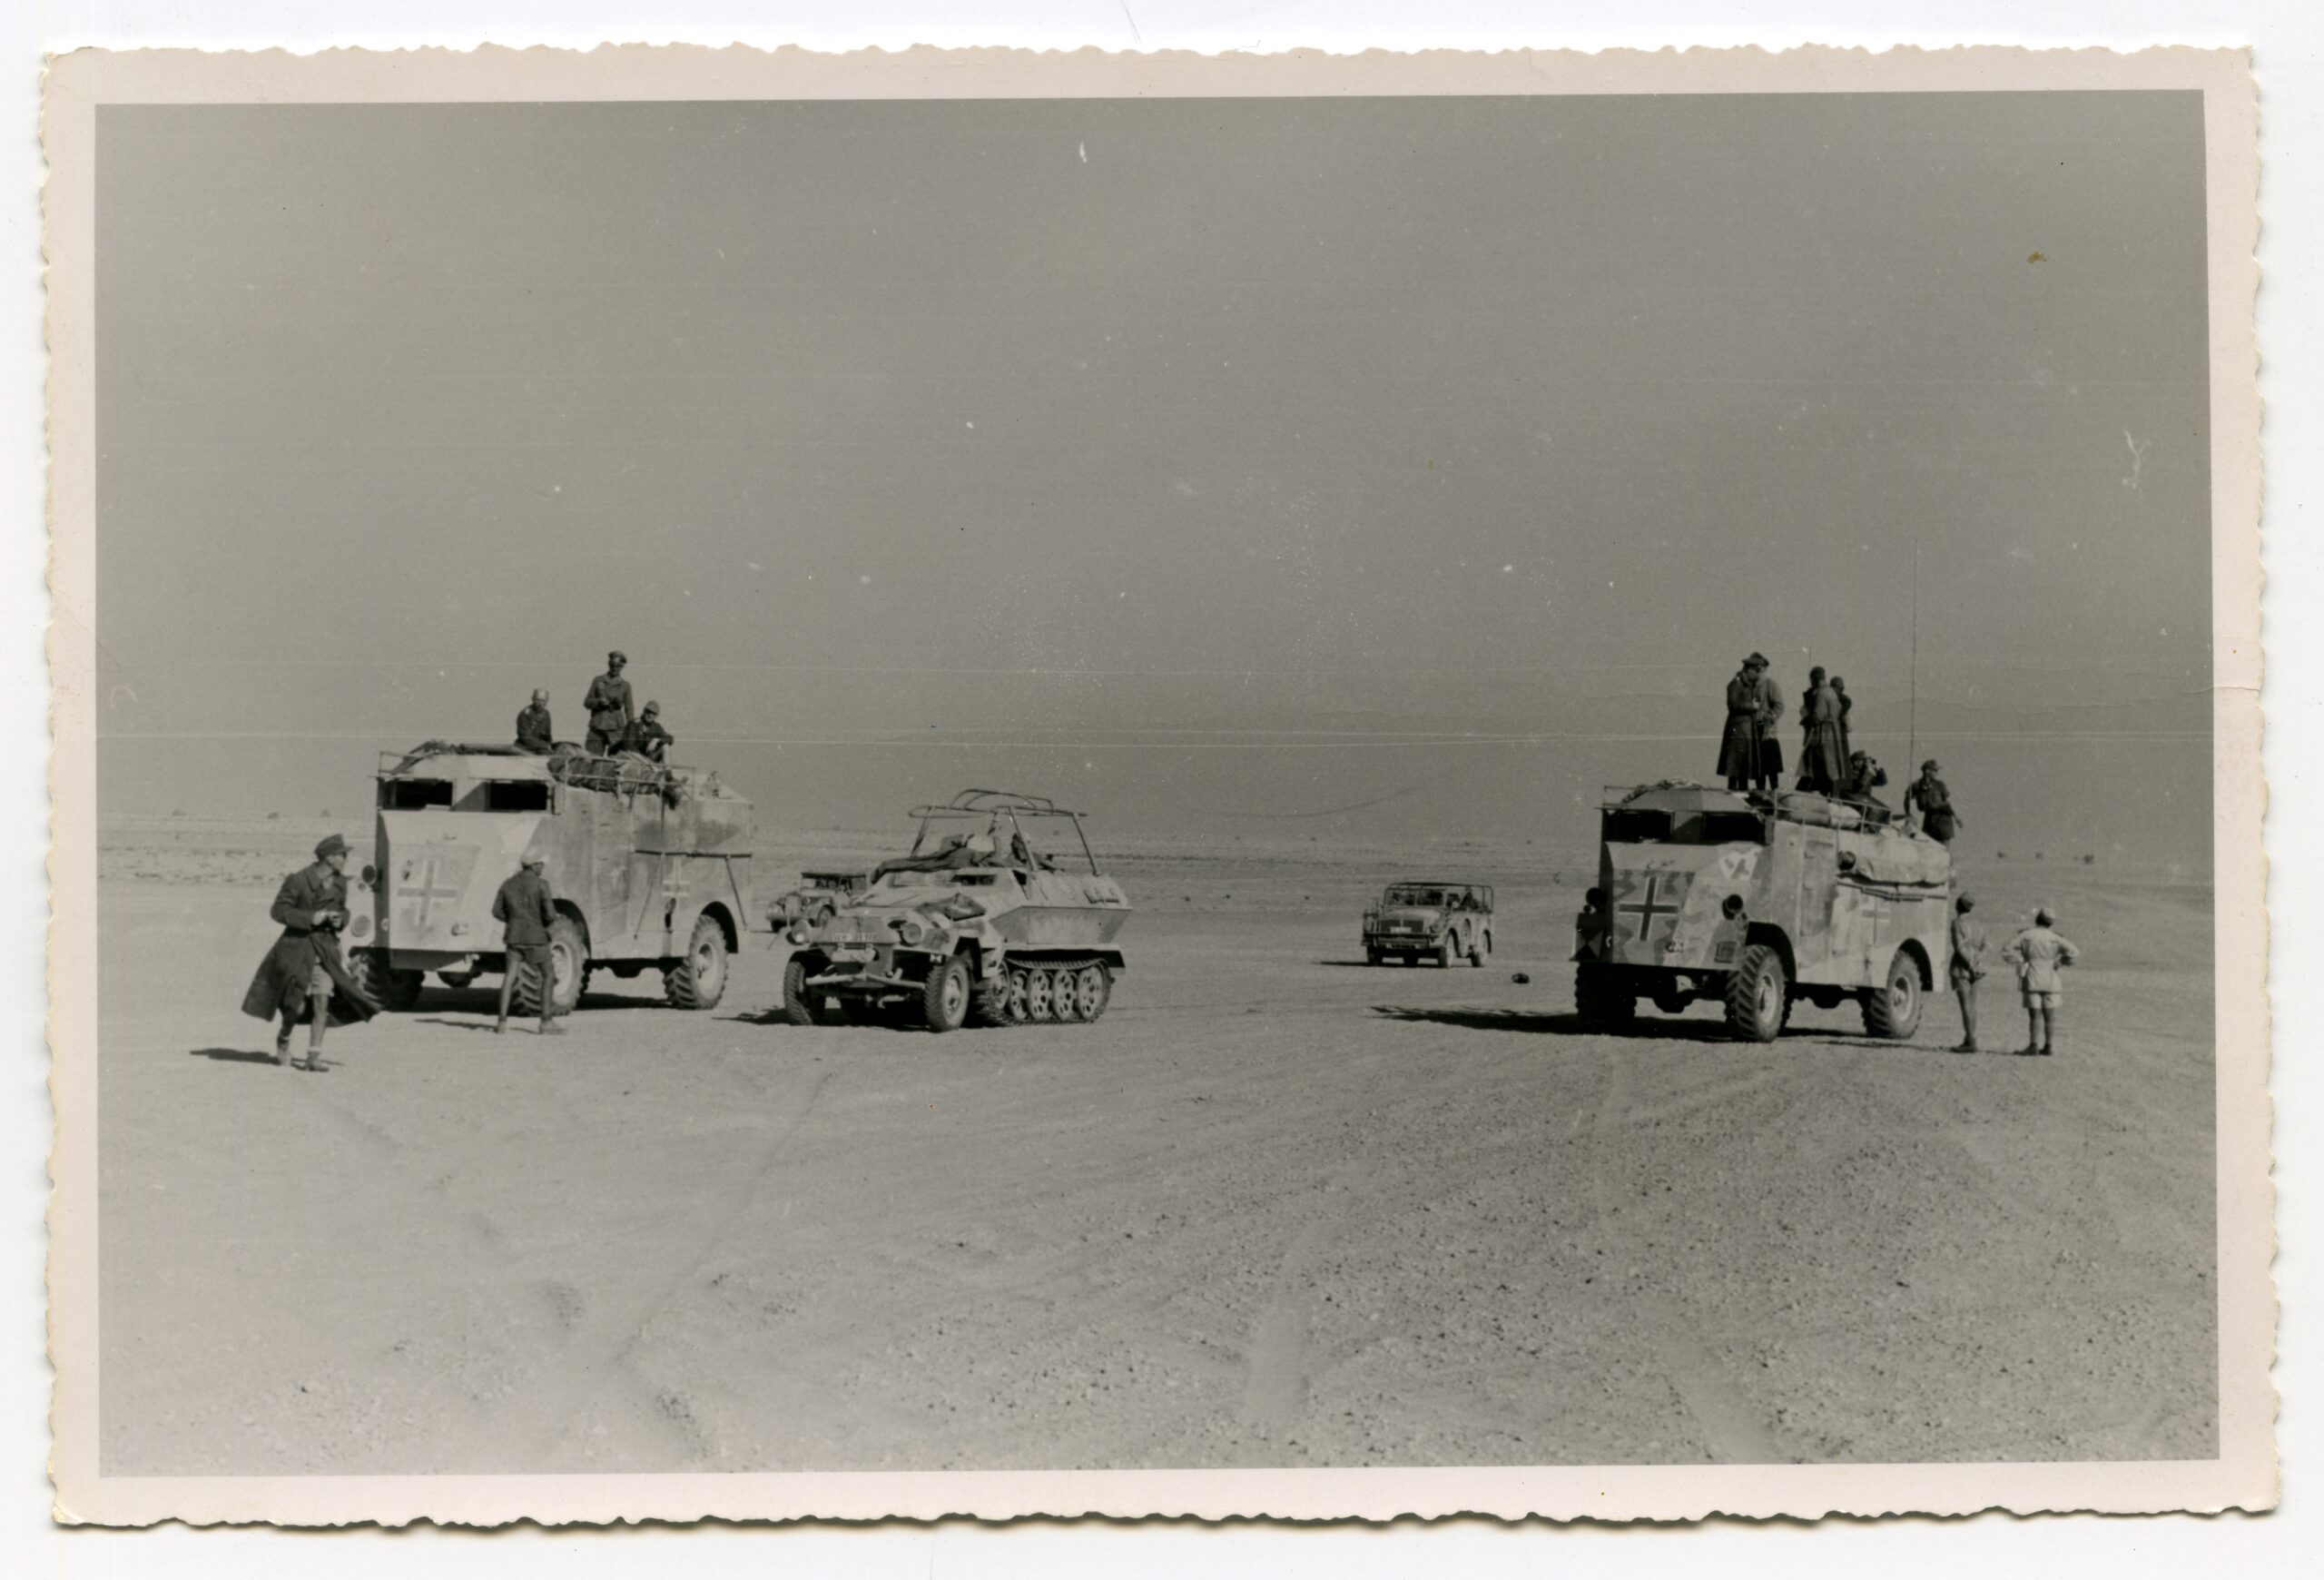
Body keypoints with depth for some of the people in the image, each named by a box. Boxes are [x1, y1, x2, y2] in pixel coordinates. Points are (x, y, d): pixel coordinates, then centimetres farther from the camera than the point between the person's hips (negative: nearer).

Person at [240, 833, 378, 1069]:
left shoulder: (339, 883, 4)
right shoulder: (298, 880, -14)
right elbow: (278, 910, -12)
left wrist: (340, 919, -4)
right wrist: (310, 918, -20)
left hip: (326, 948, 4)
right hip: (297, 946, -4)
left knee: (322, 1003, -7)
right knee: (297, 1006, -3)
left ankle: (314, 1056, -1)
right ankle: (283, 1039, 28)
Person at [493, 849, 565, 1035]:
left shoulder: (508, 884, 5)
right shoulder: (541, 884, -12)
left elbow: (497, 911, 7)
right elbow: (550, 914, -15)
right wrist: (549, 923, 8)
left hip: (514, 936, 4)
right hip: (535, 938, -4)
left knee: (509, 977, 6)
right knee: (548, 976, 9)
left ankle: (502, 1022, -2)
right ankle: (547, 1022, 5)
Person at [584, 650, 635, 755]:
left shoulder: (625, 685, 8)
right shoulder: (598, 681, 11)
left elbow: (628, 709, 7)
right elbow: (587, 702, 11)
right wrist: (599, 702, -9)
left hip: (616, 730, -1)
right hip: (597, 728, 1)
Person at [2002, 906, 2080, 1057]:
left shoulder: (2025, 936, -3)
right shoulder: (2054, 939, -3)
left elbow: (2006, 952, -4)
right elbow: (2075, 953, -8)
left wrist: (2022, 962, 4)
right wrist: (2058, 964, 2)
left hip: (2032, 981, -1)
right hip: (2051, 981, 1)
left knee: (2035, 1015, 0)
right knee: (2050, 1015, 6)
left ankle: (2034, 1045, -7)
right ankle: (2049, 1046, 5)